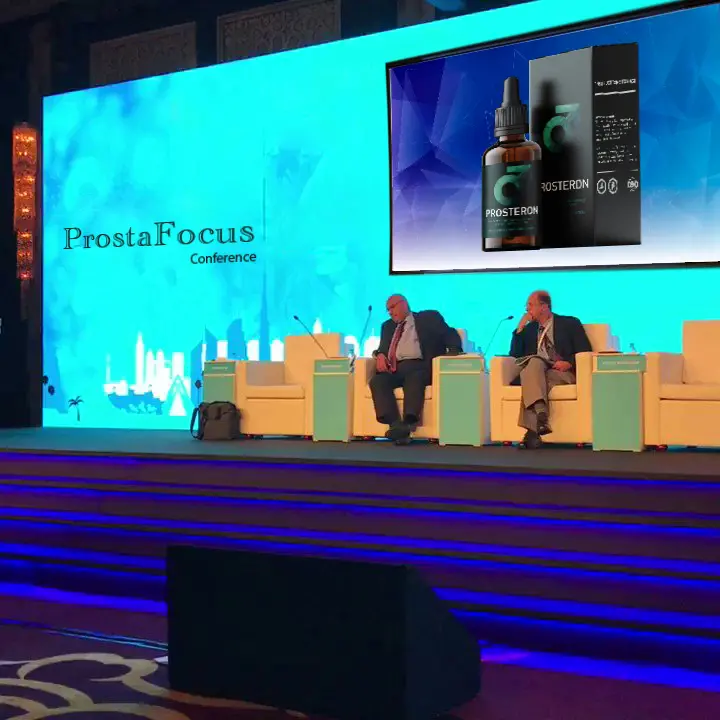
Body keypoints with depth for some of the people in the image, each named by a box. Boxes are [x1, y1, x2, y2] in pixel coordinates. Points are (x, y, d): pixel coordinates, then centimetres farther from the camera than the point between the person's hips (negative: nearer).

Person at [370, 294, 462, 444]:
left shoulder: (429, 318, 17)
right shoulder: (388, 326, 32)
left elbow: (450, 334, 7)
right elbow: (382, 347, 25)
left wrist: (453, 350, -14)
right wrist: (380, 354, 0)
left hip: (419, 366, -4)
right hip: (395, 368, 4)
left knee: (414, 379, -38)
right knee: (377, 381, -28)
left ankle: (408, 424, -55)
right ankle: (395, 424, -43)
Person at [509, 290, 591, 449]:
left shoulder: (569, 323, 13)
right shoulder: (528, 328, 25)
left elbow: (585, 352, 4)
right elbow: (514, 355, 15)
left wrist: (569, 363, -14)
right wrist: (520, 328, 8)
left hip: (562, 372, -3)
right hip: (535, 371, 3)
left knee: (530, 379, -35)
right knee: (534, 362, -35)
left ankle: (532, 430, -47)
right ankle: (541, 414, -53)